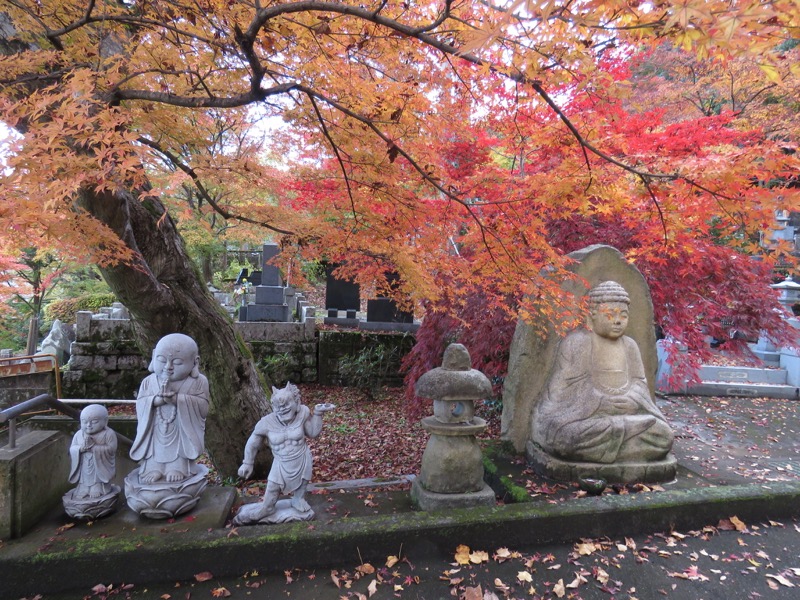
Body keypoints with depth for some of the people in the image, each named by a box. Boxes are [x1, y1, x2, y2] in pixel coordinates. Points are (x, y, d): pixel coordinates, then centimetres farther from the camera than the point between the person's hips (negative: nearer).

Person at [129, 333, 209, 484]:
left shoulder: (198, 382, -8)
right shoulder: (148, 382, 2)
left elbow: (203, 408, -16)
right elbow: (140, 406, -2)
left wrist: (176, 399, -28)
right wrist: (157, 400, -24)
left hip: (183, 435, -3)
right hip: (155, 435, 3)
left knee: (180, 458, -9)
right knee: (154, 454, -3)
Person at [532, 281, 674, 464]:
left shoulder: (630, 346, 12)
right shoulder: (576, 343, -7)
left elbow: (639, 384, 10)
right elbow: (562, 388, -11)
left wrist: (631, 401, -12)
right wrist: (603, 403, -20)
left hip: (625, 415, 6)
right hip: (583, 419, -6)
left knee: (662, 435, -18)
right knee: (568, 437, -36)